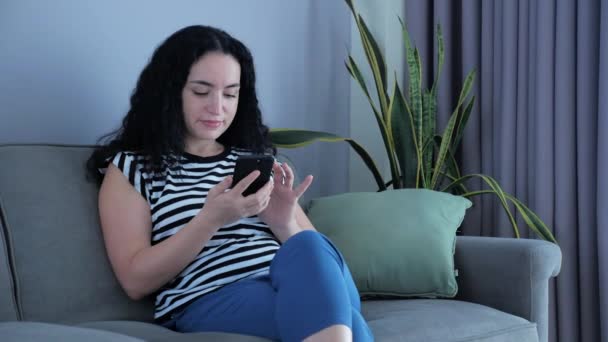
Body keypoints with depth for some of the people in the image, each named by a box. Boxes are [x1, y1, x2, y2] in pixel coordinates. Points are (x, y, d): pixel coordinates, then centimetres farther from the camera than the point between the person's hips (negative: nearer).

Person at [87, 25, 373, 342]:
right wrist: (211, 219, -13)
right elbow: (136, 280, 0)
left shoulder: (255, 160, 23)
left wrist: (284, 223, -4)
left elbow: (314, 250, 19)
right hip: (207, 302, -5)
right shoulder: (128, 167, 11)